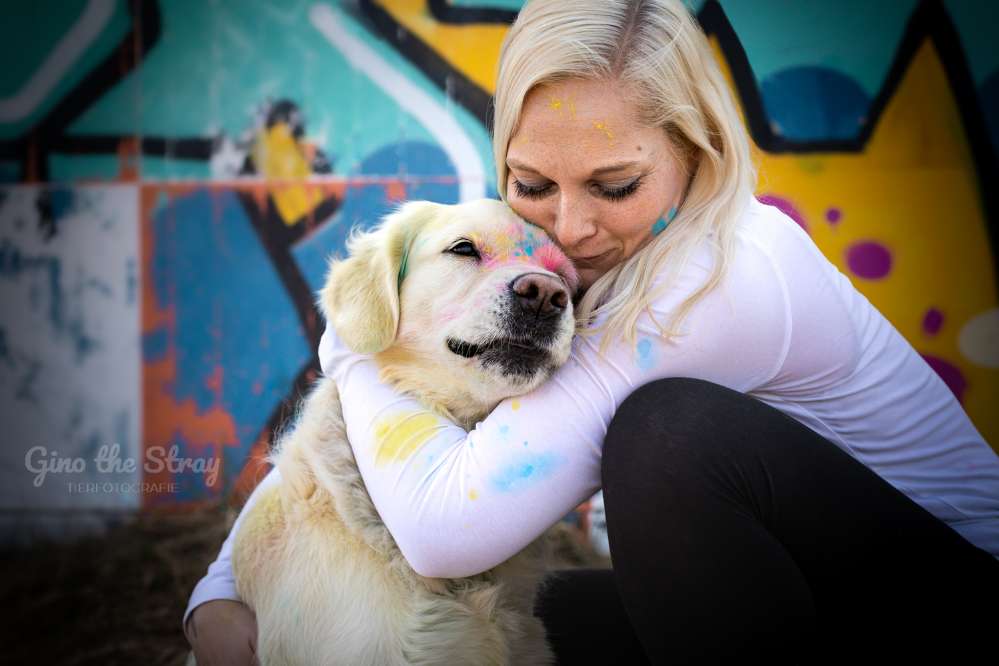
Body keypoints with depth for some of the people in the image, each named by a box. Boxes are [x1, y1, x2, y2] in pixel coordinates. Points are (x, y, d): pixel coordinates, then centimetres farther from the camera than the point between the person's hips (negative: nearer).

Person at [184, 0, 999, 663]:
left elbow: (451, 527, -34)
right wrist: (221, 596, -10)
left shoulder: (727, 277, -29)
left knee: (667, 427, -28)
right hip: (796, 584, 7)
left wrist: (350, 351, -16)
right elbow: (341, 431, 3)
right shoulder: (546, 265, -5)